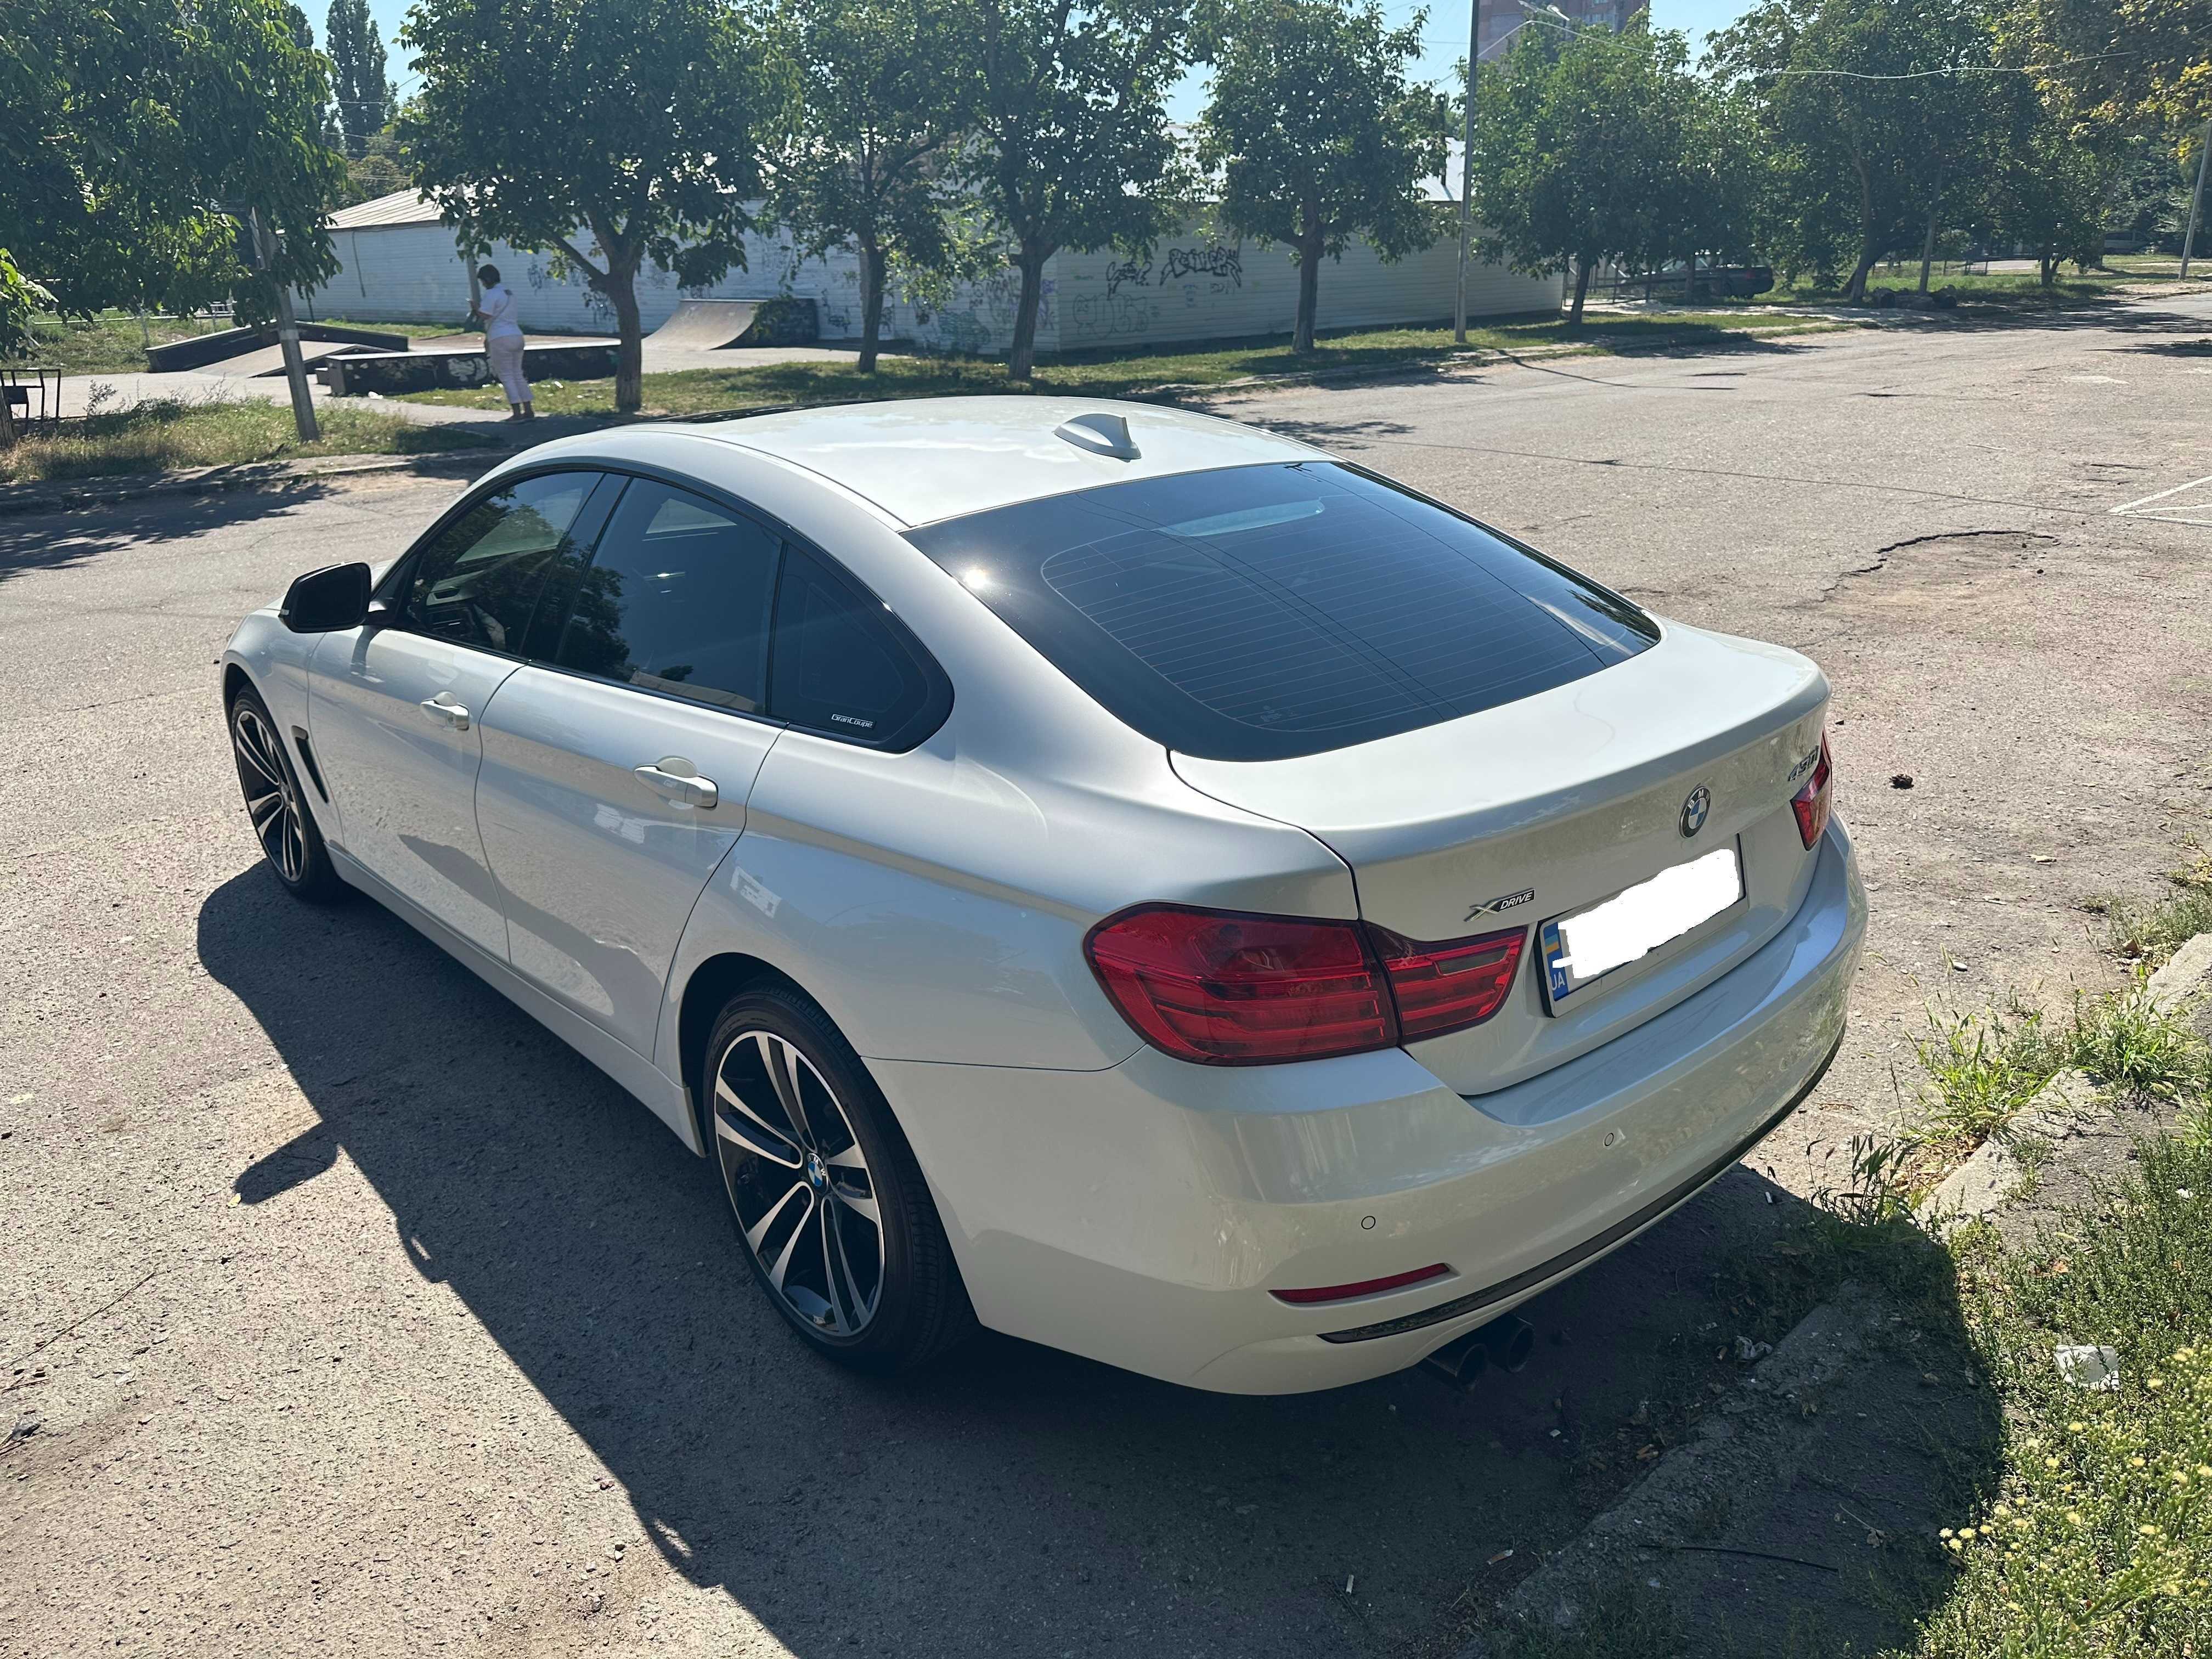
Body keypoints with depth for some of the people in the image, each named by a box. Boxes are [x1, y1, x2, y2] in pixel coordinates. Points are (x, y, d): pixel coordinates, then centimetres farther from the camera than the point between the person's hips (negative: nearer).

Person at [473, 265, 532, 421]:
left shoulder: (491, 294, -9)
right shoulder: (510, 292, 17)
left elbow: (485, 315, -18)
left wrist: (476, 307, 3)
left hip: (501, 339, -8)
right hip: (517, 336, 8)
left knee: (506, 376, -3)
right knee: (518, 375, 13)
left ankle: (517, 412, -7)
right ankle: (528, 411, 9)